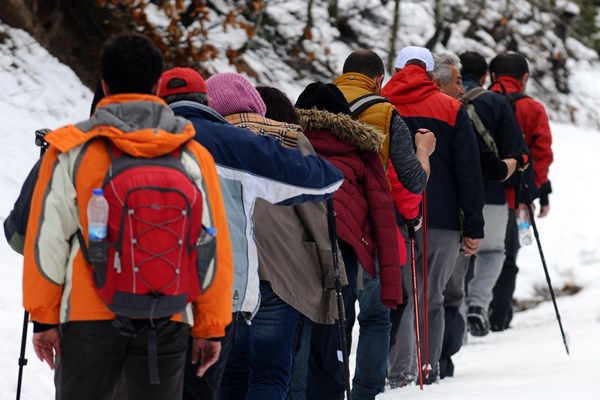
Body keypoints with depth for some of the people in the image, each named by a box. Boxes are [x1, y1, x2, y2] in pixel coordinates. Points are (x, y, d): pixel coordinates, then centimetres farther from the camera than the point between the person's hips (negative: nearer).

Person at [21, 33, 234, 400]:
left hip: (90, 315, -1)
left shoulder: (72, 150, -3)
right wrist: (211, 327, 11)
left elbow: (48, 236, -2)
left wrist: (44, 318, 5)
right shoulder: (194, 155, 1)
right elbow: (214, 246, 3)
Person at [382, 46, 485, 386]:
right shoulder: (451, 109, 3)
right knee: (433, 299, 8)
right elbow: (469, 171, 1)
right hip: (441, 220, 0)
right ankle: (429, 370, 7)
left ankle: (400, 370, -13)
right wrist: (474, 227, 3)